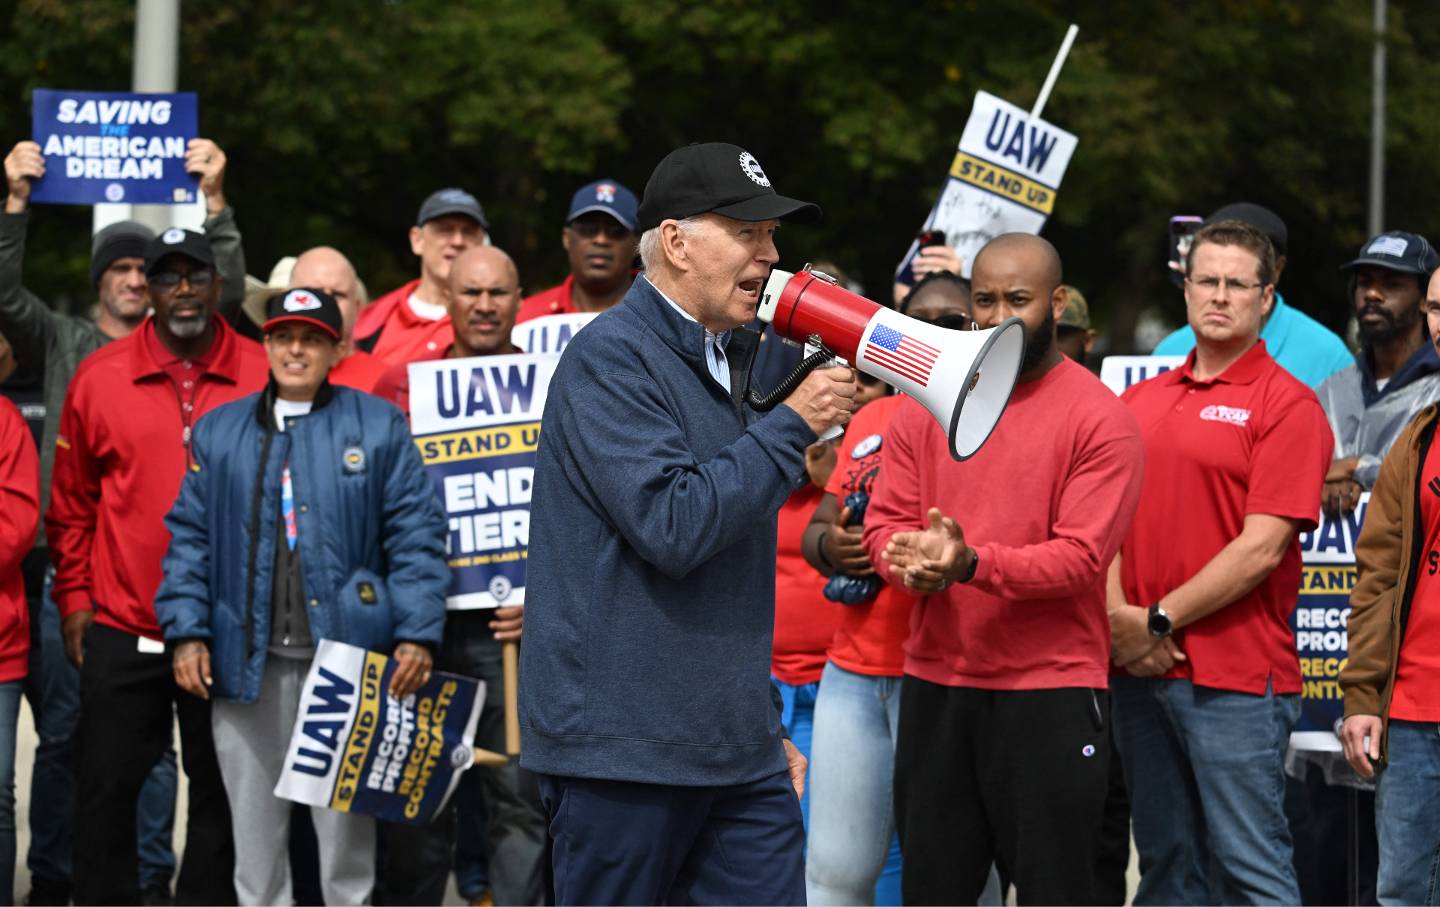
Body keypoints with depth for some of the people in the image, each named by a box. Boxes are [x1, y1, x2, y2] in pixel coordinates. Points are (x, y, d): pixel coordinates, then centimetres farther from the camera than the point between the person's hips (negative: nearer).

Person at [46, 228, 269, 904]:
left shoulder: (265, 379, 0)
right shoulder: (99, 379, 2)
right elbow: (71, 505, 8)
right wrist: (73, 597, 4)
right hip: (122, 632, 0)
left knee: (221, 790, 7)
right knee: (107, 787, 3)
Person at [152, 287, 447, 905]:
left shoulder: (379, 427, 4)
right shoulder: (219, 432, 12)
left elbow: (416, 536, -1)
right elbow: (190, 538, 10)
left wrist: (417, 634, -9)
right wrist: (186, 632, 0)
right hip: (248, 662, 2)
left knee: (345, 821, 2)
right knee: (255, 824, 6)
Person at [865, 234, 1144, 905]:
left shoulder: (1098, 418, -6)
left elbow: (1081, 557, -14)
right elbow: (885, 521, 7)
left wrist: (972, 563, -28)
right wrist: (915, 562, -17)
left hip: (1051, 691, -5)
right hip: (933, 684, 5)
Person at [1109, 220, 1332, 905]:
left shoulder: (1287, 404, -5)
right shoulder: (1141, 400, 15)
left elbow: (1261, 547, -12)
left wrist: (1160, 622, -11)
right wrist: (1119, 617, -6)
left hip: (1236, 675, -6)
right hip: (1140, 669, 6)